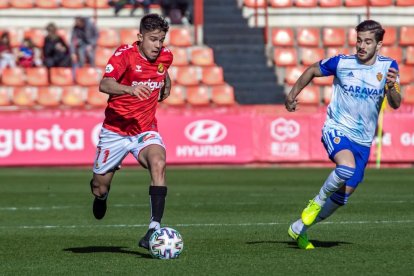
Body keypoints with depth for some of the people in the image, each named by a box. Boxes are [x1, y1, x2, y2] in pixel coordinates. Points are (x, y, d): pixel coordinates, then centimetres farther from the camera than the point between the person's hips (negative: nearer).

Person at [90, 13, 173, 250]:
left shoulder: (165, 56, 0)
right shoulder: (125, 54, -15)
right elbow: (105, 84, -32)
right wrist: (129, 89, -46)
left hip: (146, 130, 2)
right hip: (115, 130, -2)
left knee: (158, 163, -30)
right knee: (100, 188, 7)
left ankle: (155, 227, -34)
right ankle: (102, 196, 48)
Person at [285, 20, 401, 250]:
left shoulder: (388, 66, -4)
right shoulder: (341, 63, -8)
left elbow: (396, 104, -11)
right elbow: (312, 71, 10)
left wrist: (392, 86, -31)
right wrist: (293, 94, 9)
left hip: (363, 140, 4)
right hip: (337, 130, -3)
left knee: (344, 194, 5)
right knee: (347, 167, -34)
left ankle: (299, 229, 23)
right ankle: (317, 201, -6)